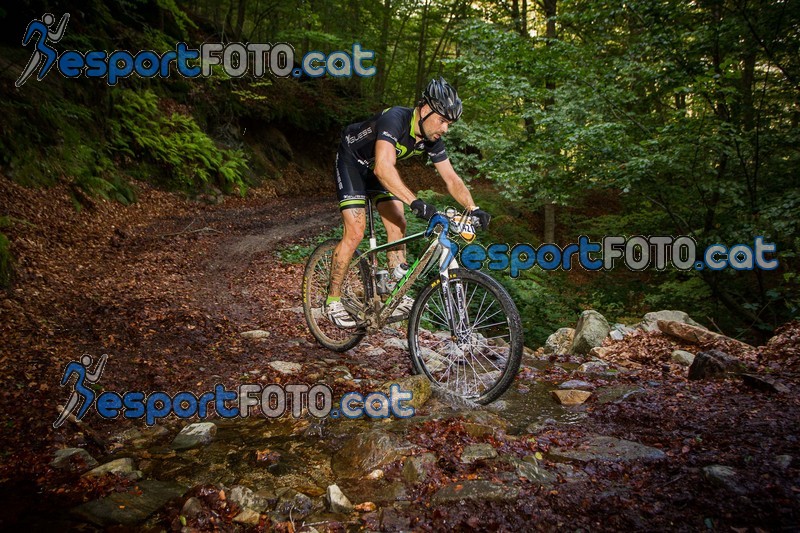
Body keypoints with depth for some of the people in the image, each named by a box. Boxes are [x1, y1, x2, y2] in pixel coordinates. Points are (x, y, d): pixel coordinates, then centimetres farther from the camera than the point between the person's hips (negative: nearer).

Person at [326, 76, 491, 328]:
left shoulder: (432, 139, -14)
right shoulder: (394, 119, -36)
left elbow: (452, 178, -9)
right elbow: (383, 168, -51)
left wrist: (474, 209, -23)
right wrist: (416, 203, -59)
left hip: (377, 168, 7)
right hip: (351, 162, -7)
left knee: (398, 225, -3)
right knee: (355, 233, -14)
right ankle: (333, 300, -1)